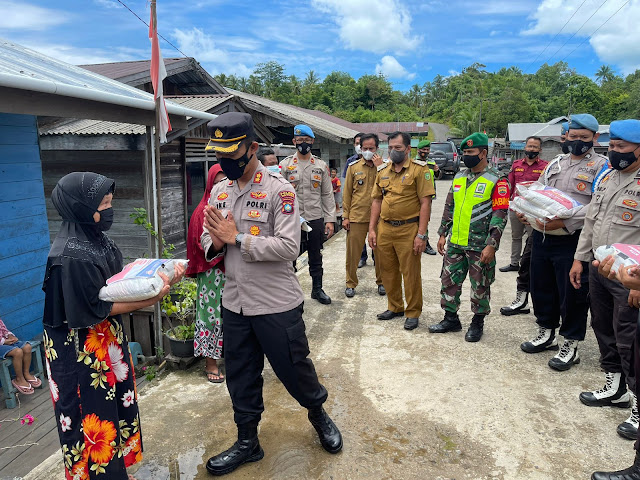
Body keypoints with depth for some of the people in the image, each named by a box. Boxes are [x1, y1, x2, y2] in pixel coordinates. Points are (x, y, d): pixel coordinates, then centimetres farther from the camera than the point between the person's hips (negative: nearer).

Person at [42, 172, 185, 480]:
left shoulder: (98, 240, 2)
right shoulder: (71, 256, -24)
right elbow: (97, 307, -22)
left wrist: (158, 278, -8)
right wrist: (151, 299, -23)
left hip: (108, 340, 9)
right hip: (80, 352, -9)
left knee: (117, 409, 21)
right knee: (93, 416, 7)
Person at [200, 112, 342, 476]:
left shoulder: (279, 190, -13)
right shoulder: (219, 191, 6)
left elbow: (289, 247, -22)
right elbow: (208, 241, 10)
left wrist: (237, 238, -21)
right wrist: (215, 243, -14)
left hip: (277, 305, -5)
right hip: (235, 304, 6)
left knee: (294, 368, 11)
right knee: (241, 377, 17)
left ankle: (318, 413, 42)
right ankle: (248, 442, 38)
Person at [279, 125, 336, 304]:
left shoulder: (321, 166, 7)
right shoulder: (285, 165, 1)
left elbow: (327, 194, 6)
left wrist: (330, 219, 1)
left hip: (316, 219, 2)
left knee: (316, 257, 13)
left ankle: (317, 289, 28)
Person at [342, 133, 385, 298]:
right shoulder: (353, 167, 5)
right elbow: (347, 193, 6)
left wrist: (379, 167, -13)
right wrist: (345, 216, 2)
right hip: (356, 216, 0)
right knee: (352, 251, 4)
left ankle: (381, 281, 27)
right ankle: (351, 283, 20)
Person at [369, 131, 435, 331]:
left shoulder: (419, 169, -6)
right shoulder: (382, 171, 11)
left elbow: (425, 202, -11)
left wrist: (421, 234, -16)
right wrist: (372, 229, 7)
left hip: (408, 229, -5)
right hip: (384, 229, 6)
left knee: (411, 273, 4)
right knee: (388, 271, 15)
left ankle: (413, 312, 20)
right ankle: (394, 307, 32)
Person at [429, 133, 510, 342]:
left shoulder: (497, 180, -8)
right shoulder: (459, 178, 11)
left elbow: (500, 214, -12)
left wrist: (491, 245, -17)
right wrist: (443, 234, 13)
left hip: (480, 246, -6)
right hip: (455, 244, 6)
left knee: (480, 287, 8)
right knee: (449, 282, 11)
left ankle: (477, 323, 25)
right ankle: (451, 319, 26)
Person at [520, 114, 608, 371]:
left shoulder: (601, 166, -5)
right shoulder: (555, 164, 15)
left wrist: (565, 222, -26)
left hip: (572, 241, -6)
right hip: (541, 236, 6)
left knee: (572, 294, 3)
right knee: (541, 287, 16)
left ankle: (571, 345, 20)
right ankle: (546, 333, 35)